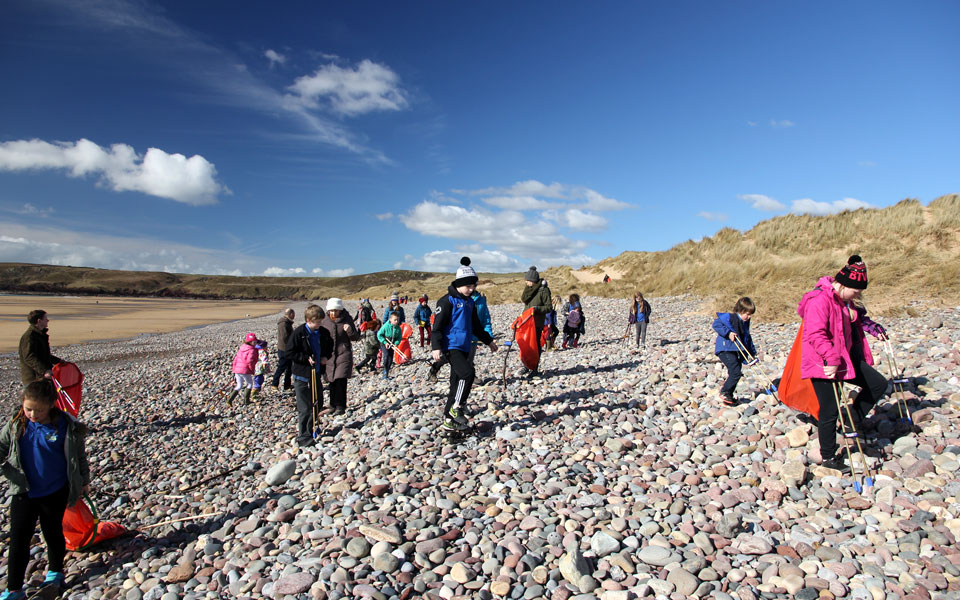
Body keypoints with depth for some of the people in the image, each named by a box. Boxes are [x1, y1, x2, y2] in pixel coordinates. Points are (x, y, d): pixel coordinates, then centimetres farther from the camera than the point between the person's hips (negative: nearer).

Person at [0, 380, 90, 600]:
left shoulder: (67, 426, -14)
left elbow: (79, 455, -3)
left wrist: (84, 481, 5)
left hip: (55, 493, -2)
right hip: (24, 493, 2)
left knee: (53, 533, 15)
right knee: (18, 540, 5)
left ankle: (55, 573, 37)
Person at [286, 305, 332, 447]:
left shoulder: (323, 332, 0)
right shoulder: (298, 333, -16)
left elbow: (329, 346, 19)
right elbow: (290, 352, -13)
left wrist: (326, 356, 1)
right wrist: (306, 358, -21)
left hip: (316, 373, 6)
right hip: (302, 375, -6)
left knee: (318, 404, 15)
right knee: (305, 408, -2)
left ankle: (308, 426, 37)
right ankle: (304, 438, 9)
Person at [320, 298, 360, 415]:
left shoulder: (347, 320, -2)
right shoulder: (325, 322, 5)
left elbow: (356, 338, 2)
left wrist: (349, 331, -18)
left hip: (344, 354, -3)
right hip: (329, 355, 3)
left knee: (341, 380, -12)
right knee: (332, 381, 7)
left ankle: (340, 407, -4)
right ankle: (333, 405, 22)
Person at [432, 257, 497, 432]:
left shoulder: (470, 302, 16)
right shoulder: (447, 301, -9)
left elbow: (476, 326, 27)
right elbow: (437, 325, -13)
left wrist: (488, 340, 30)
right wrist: (436, 347, -21)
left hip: (465, 347, 8)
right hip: (451, 347, -8)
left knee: (457, 382, 8)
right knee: (467, 373, -25)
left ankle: (448, 421, 16)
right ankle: (456, 408, -9)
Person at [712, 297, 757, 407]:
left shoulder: (745, 322, 12)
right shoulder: (730, 317, -14)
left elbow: (747, 338, 23)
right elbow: (716, 324, -21)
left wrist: (753, 352, 23)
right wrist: (728, 333, -27)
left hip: (735, 351, 9)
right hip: (725, 350, -9)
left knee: (735, 373, 10)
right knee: (736, 372, -17)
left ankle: (728, 396, 22)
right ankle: (724, 392, -3)